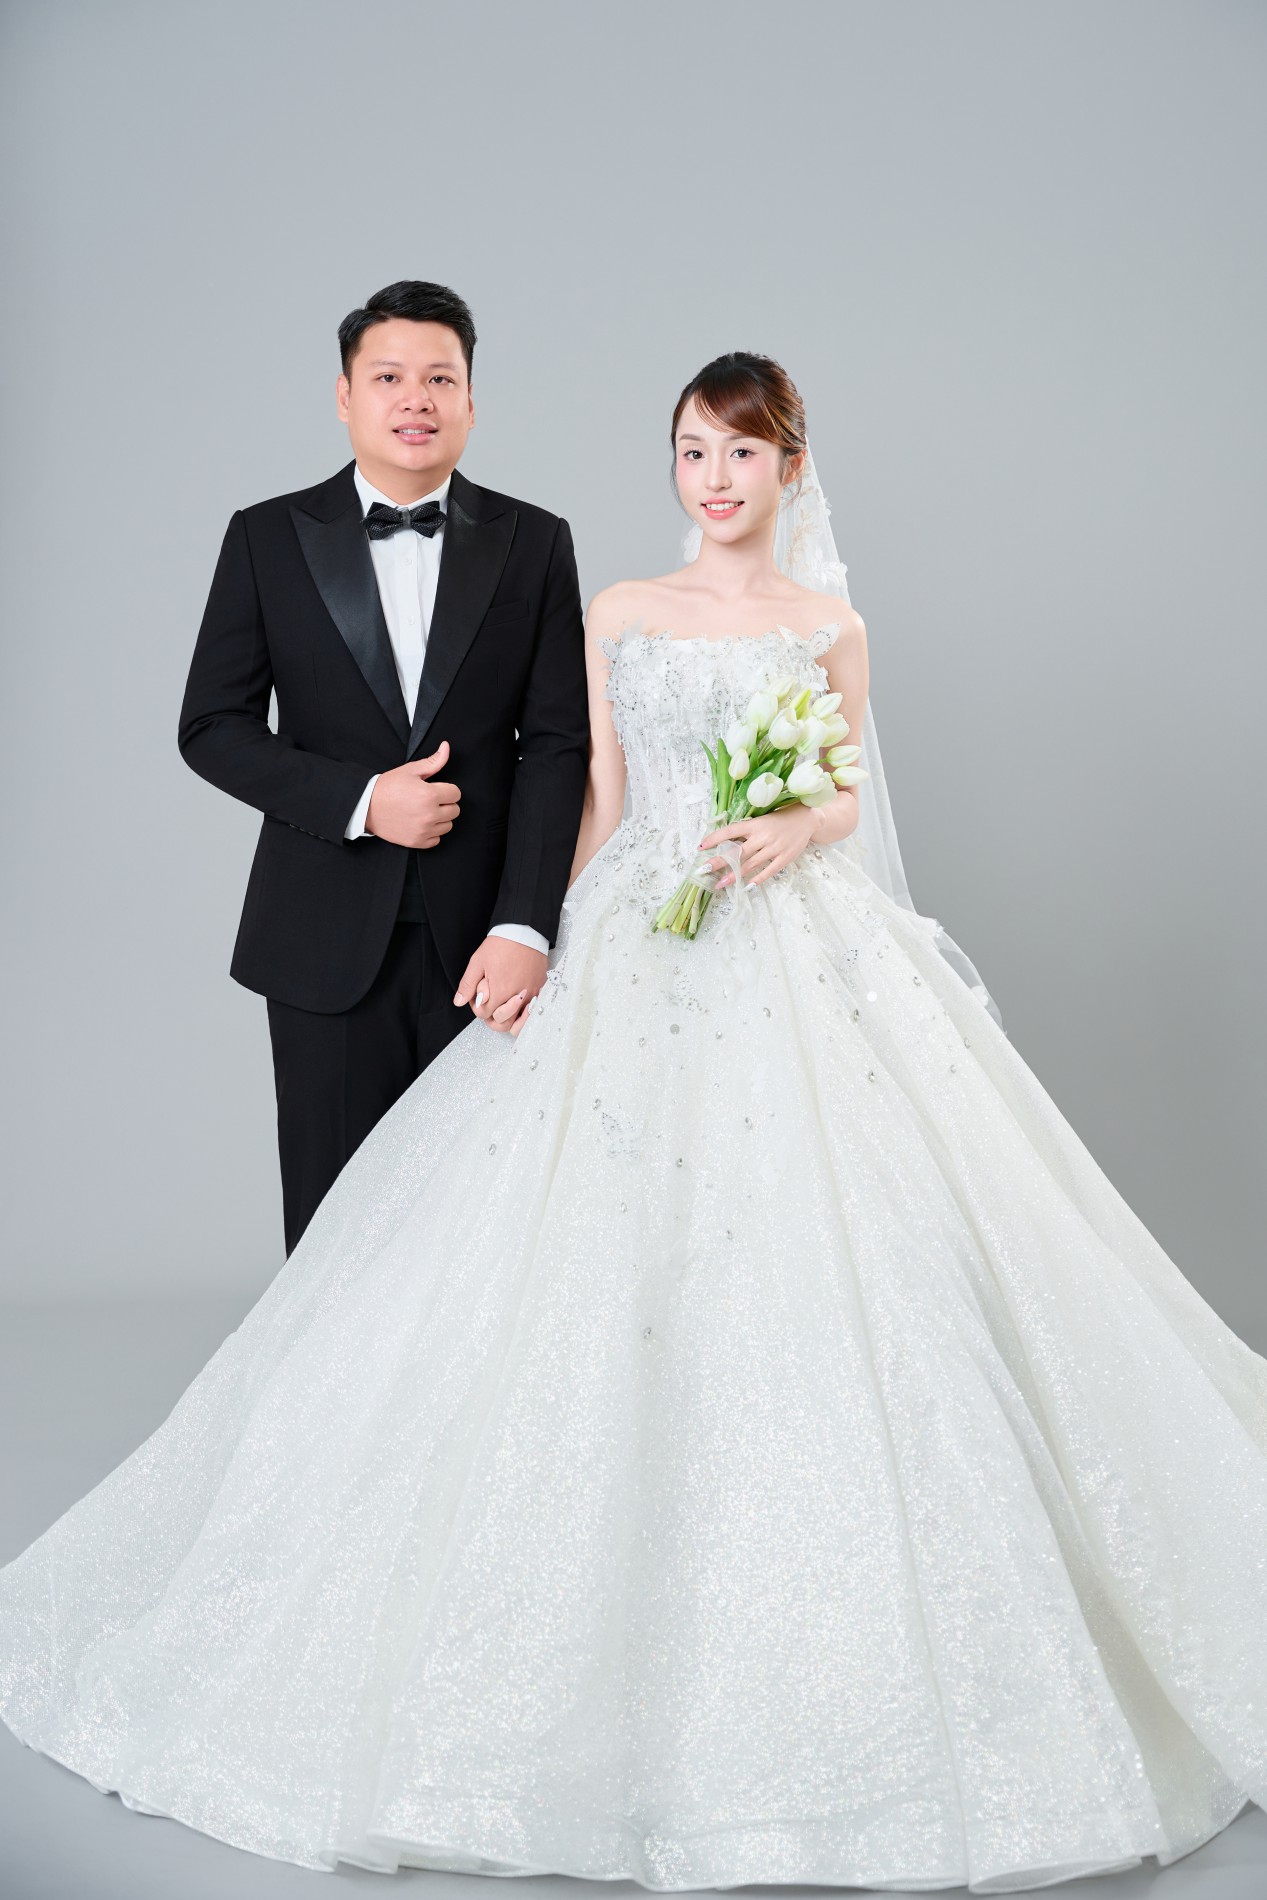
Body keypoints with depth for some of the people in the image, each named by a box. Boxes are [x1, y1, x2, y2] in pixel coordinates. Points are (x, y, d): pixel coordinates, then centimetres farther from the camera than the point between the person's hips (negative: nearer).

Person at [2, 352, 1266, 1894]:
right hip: (636, 955, 1)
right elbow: (595, 803, 7)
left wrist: (798, 829, -11)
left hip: (804, 958, 0)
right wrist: (536, 943, -3)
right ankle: (629, 1623, 11)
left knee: (821, 1258, -6)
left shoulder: (830, 626, 9)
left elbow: (843, 795, 11)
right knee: (619, 1256, -3)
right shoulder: (617, 615, 9)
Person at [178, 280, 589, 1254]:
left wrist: (525, 926, -13)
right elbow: (213, 726, 3)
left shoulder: (534, 544, 4)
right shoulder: (269, 538, 4)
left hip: (484, 940, 0)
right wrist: (358, 800, -12)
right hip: (327, 943, 0)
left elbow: (555, 744, -1)